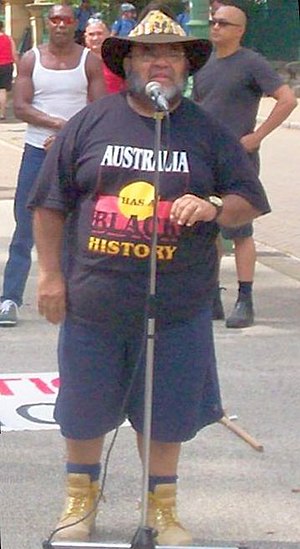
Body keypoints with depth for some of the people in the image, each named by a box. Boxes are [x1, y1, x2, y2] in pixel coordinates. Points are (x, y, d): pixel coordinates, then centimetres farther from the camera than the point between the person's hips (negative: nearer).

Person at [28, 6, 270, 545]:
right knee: (84, 407, 12)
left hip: (176, 306, 0)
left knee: (166, 412, 9)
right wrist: (50, 274, -1)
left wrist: (212, 207, -16)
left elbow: (249, 202, 6)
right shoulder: (90, 123, 2)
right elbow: (50, 203, 5)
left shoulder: (208, 132, 3)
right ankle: (81, 500, 34)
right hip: (94, 299, 0)